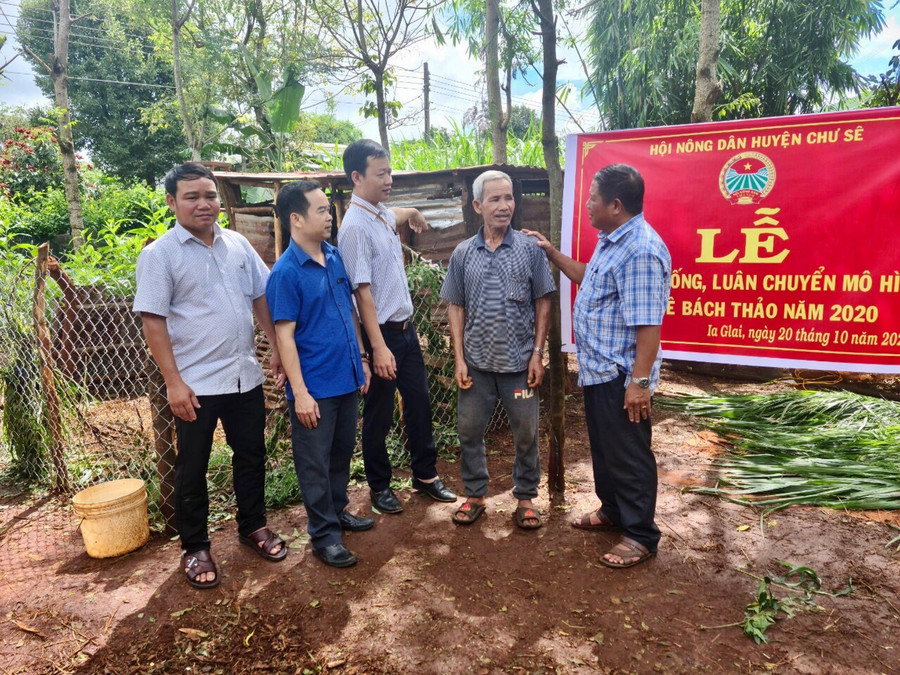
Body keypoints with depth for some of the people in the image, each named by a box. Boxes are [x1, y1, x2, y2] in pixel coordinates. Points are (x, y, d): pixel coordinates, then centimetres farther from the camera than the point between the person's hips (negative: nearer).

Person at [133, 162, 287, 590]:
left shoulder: (238, 245, 6)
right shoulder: (159, 255, -7)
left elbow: (261, 298, 11)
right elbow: (153, 321, -10)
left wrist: (277, 347, 4)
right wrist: (173, 382, -15)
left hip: (245, 375, 5)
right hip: (196, 382, -4)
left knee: (251, 455, 16)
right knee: (192, 468, 9)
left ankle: (253, 526, 36)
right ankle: (195, 548, 27)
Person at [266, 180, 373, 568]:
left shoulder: (335, 256, 5)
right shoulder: (286, 272, -15)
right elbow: (284, 334, -16)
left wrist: (360, 359, 15)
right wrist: (300, 392, -18)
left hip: (346, 377, 7)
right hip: (315, 386, -7)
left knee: (342, 453, 21)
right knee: (315, 463, 7)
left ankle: (338, 511, 40)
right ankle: (323, 535, 21)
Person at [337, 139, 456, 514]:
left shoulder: (384, 214, 7)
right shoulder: (355, 226, -18)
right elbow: (362, 290, -22)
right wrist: (379, 347, -24)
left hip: (406, 326, 8)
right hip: (383, 331, -8)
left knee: (419, 403, 15)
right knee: (379, 414, 7)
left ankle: (425, 475, 31)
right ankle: (379, 486, 25)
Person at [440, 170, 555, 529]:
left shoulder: (529, 249, -3)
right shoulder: (463, 253, 1)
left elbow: (543, 303, 0)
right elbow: (456, 308, 5)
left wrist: (537, 354, -5)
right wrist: (459, 359, -1)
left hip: (520, 362, -1)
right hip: (476, 363, 2)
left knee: (526, 434, 9)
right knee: (469, 431, 11)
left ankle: (526, 497, 29)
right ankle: (474, 495, 31)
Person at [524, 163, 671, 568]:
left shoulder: (641, 251, -23)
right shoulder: (612, 241, 11)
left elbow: (648, 325, -26)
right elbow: (589, 278, 29)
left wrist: (639, 381, -26)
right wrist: (552, 254, 22)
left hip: (621, 377, -10)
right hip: (597, 370, 10)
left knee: (628, 455, 3)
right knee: (603, 447, 22)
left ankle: (641, 536, 20)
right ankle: (612, 511, 41)